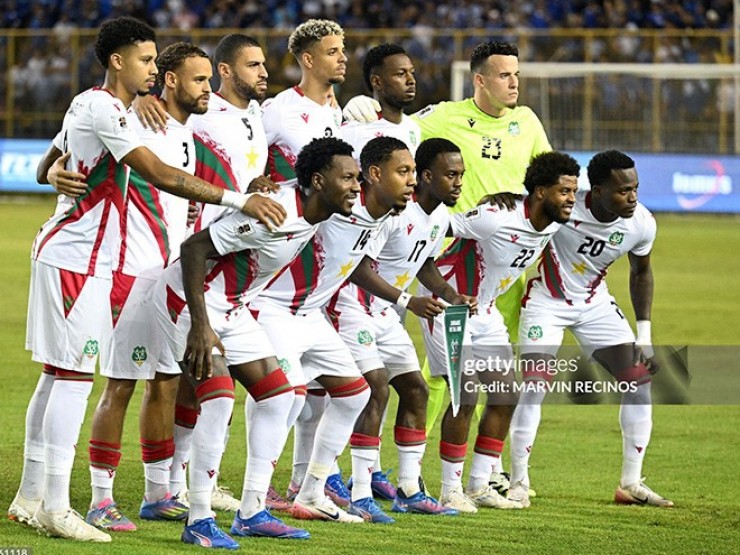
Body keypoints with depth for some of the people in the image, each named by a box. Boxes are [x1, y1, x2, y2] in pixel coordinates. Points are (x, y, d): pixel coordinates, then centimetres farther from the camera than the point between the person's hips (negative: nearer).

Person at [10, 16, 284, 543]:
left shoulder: (87, 104, 15)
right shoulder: (104, 110, -17)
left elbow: (47, 167, 28)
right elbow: (160, 174, -26)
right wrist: (239, 200, -27)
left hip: (64, 251, 10)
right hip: (77, 257, -10)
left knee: (57, 375, 12)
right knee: (74, 376, -9)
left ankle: (31, 497, 16)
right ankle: (55, 507, -9)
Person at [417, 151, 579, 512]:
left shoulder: (553, 224, -6)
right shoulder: (498, 219, -31)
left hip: (484, 309, 8)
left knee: (505, 397, 5)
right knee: (467, 395, -14)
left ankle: (479, 486, 15)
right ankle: (450, 490, -3)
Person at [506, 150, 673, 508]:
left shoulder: (641, 224, -16)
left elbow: (641, 272, 4)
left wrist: (644, 334, 2)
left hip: (595, 303, 5)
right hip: (547, 299, -5)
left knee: (639, 378, -1)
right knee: (534, 383, -18)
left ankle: (631, 483, 10)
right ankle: (518, 482, -5)